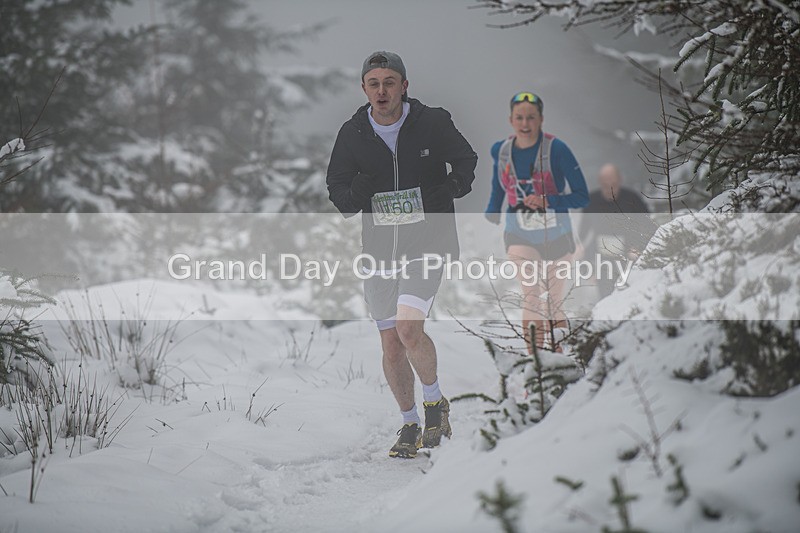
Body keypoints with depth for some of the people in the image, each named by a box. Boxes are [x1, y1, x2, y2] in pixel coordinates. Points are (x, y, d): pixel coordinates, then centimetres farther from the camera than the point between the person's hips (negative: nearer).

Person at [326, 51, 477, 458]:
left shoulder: (433, 123, -6)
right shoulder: (352, 134, 0)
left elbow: (466, 159, 10)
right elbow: (336, 185, 9)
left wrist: (454, 187, -9)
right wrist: (353, 196, -13)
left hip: (427, 244, -3)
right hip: (379, 248, 3)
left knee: (409, 329, -20)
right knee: (391, 344, 6)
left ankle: (435, 401, 6)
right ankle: (409, 425, 24)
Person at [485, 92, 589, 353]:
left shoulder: (556, 149, -16)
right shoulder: (501, 151, -4)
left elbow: (582, 196, -14)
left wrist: (546, 201, -27)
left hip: (555, 236, -1)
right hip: (520, 235, 1)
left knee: (554, 300, 11)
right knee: (530, 294, -18)